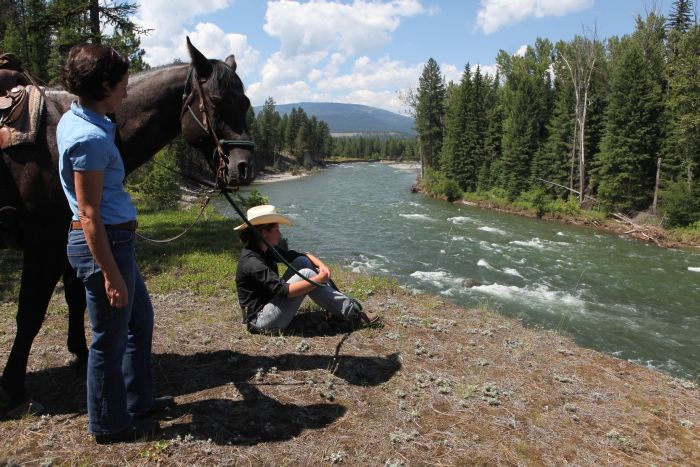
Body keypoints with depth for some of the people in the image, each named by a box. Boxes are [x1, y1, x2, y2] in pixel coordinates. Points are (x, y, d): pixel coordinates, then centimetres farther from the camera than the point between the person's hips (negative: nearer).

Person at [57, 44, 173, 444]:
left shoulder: (75, 119, 8)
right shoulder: (90, 138, -23)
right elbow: (89, 216, -24)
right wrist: (110, 275, -22)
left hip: (115, 239, 11)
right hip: (103, 244, -11)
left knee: (141, 319, 22)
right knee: (111, 337, 6)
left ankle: (138, 401, 39)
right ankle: (110, 424, 27)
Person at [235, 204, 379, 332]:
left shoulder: (266, 250, 5)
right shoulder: (252, 262, -24)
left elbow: (302, 255, 9)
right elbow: (285, 290, -31)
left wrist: (321, 265, -10)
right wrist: (320, 279, -25)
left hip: (269, 304, 9)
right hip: (260, 321, -9)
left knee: (302, 262, -1)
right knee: (305, 274, -22)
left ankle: (338, 308, -6)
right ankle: (351, 312, -14)